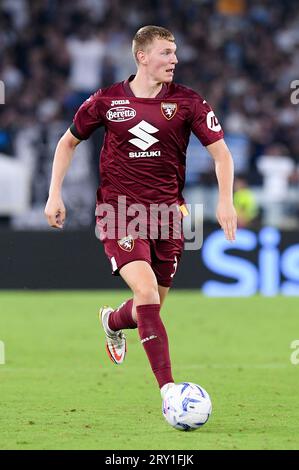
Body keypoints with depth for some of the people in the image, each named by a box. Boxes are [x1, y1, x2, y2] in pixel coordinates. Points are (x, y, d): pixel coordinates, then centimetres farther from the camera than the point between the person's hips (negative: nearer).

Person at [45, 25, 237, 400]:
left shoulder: (187, 102, -1)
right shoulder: (107, 100, -1)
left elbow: (220, 151, 2)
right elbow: (68, 142, 13)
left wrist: (225, 200, -13)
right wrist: (55, 195, 6)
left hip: (167, 211, 3)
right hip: (118, 211, -3)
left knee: (152, 306, 10)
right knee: (147, 292, -22)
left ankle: (113, 322, 48)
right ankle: (167, 388, -22)